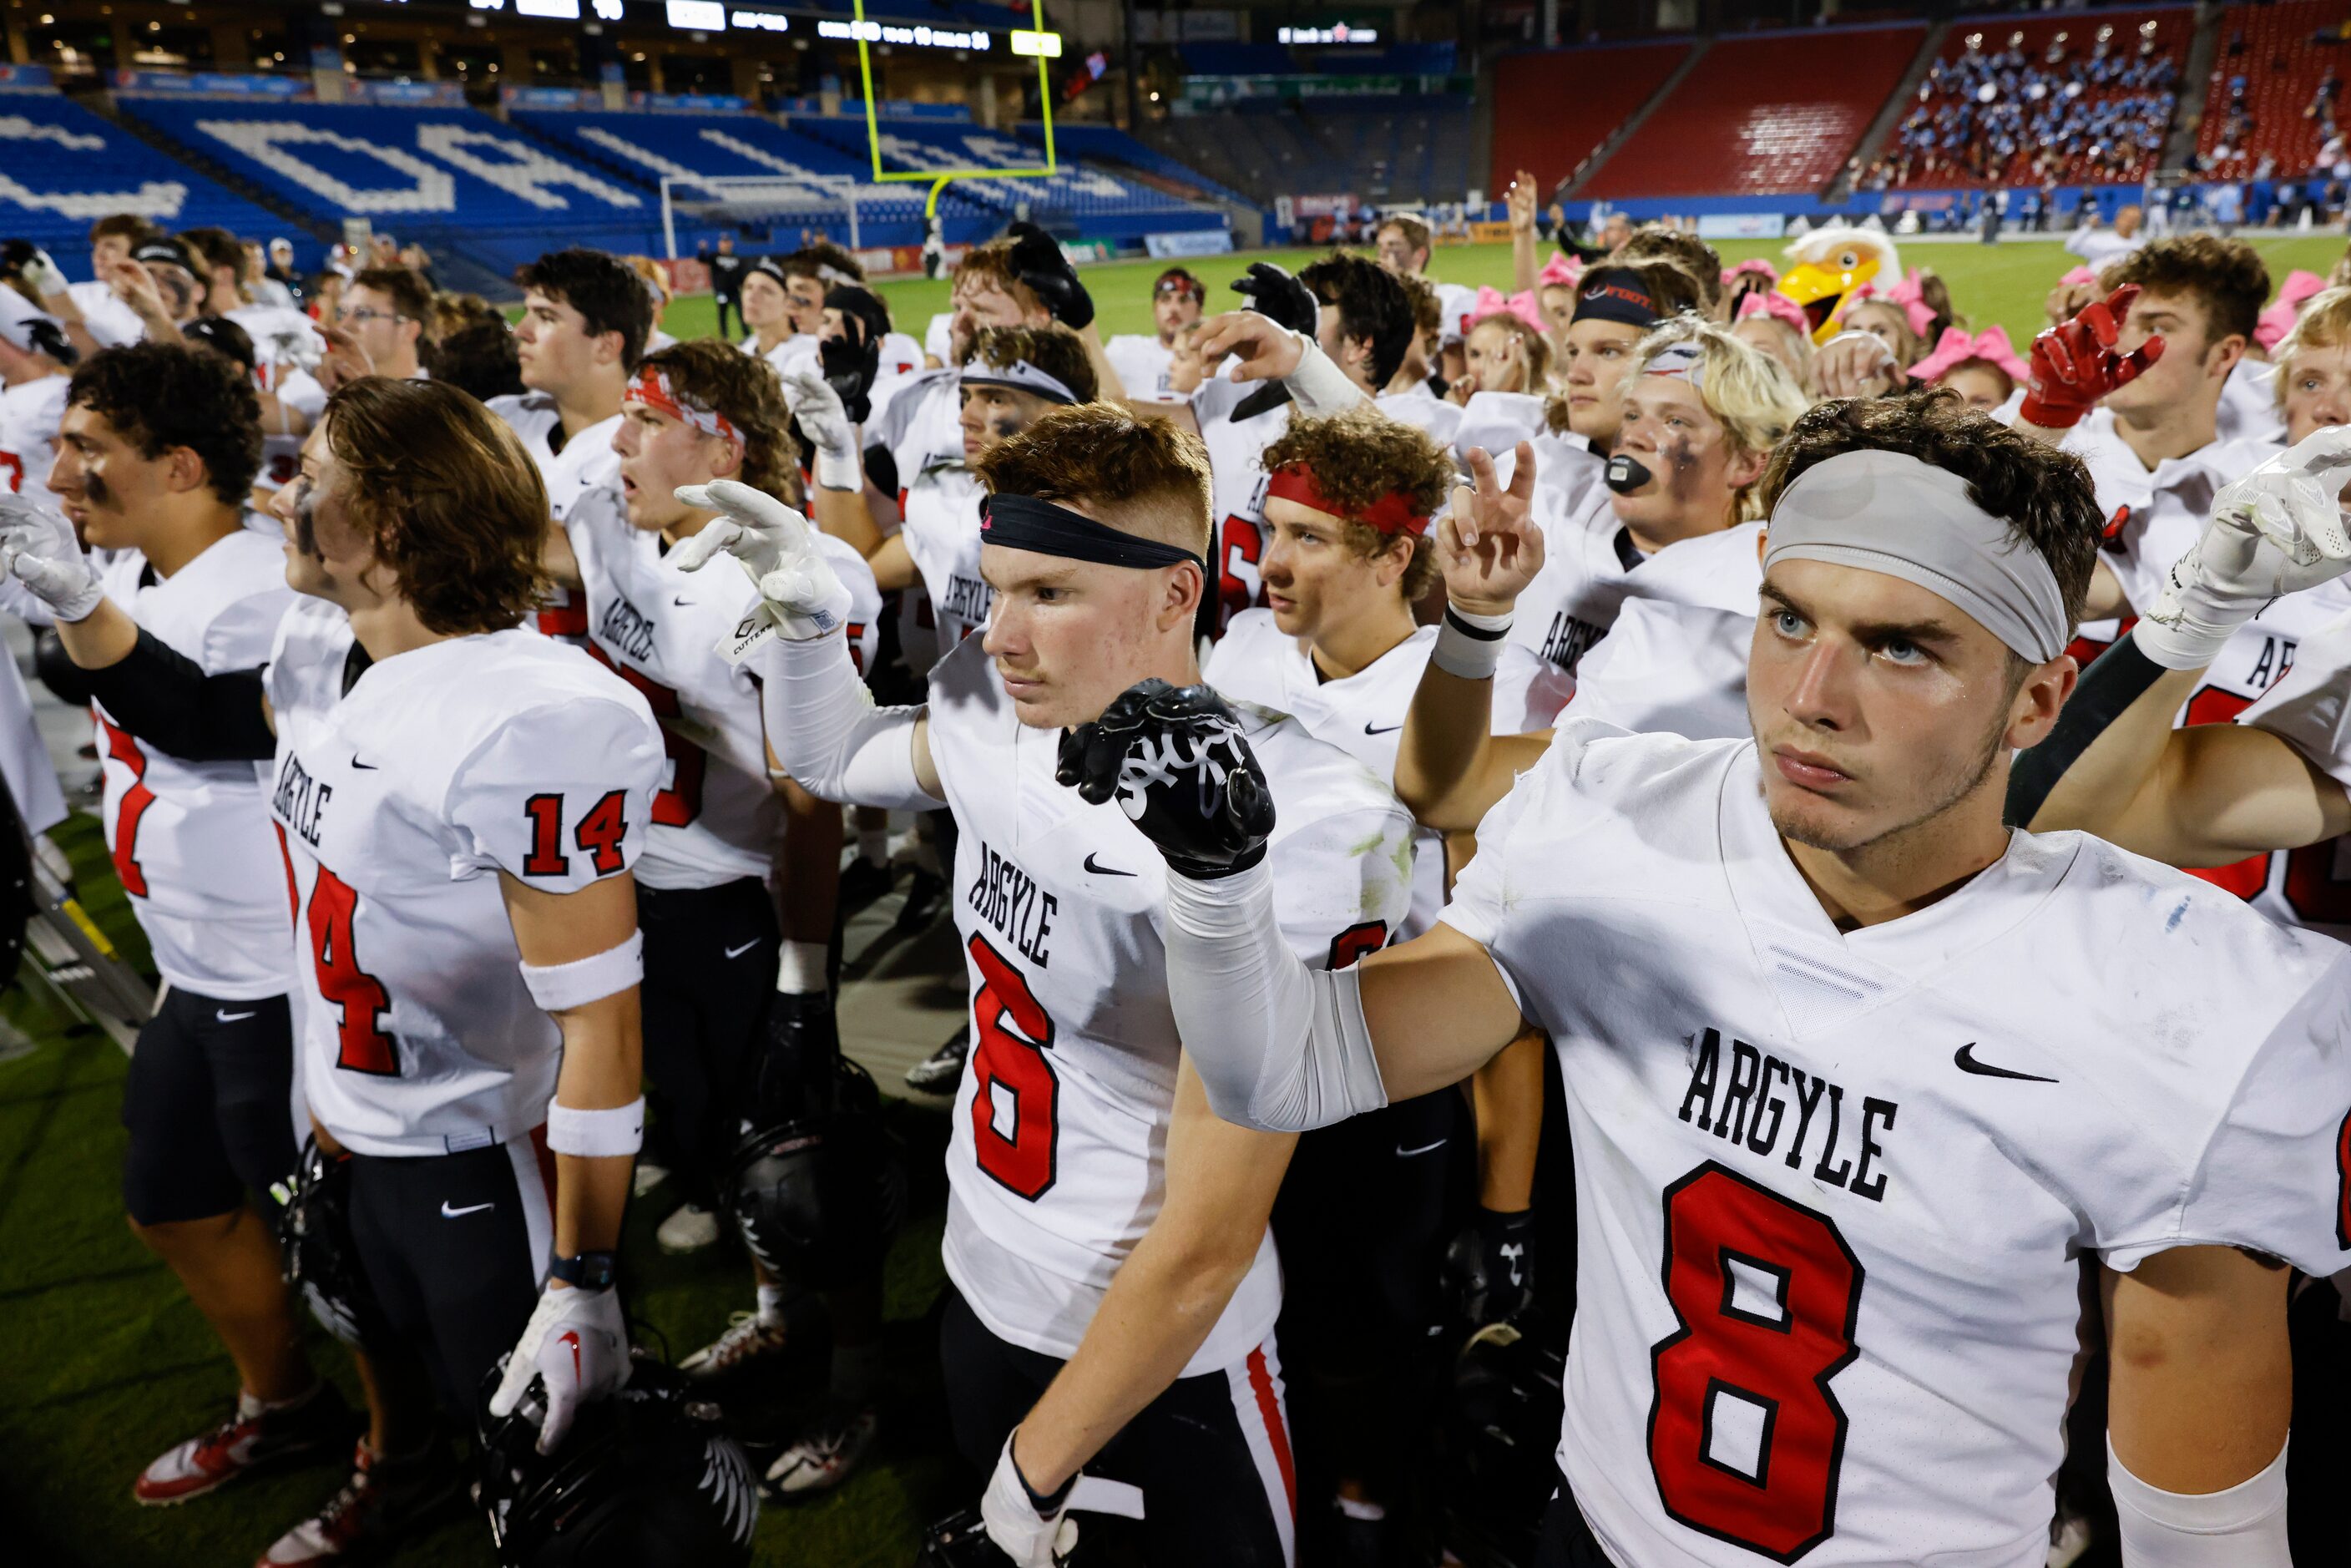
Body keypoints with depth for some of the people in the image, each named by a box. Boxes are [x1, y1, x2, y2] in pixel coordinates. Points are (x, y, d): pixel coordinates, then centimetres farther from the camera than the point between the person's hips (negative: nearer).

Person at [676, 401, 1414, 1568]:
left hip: (1168, 1349, -5)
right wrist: (803, 612, -6)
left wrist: (1038, 1466, -14)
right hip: (979, 1292, 6)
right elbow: (834, 759, 13)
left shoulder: (1290, 832, -30)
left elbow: (1206, 1244, -25)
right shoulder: (991, 715, -11)